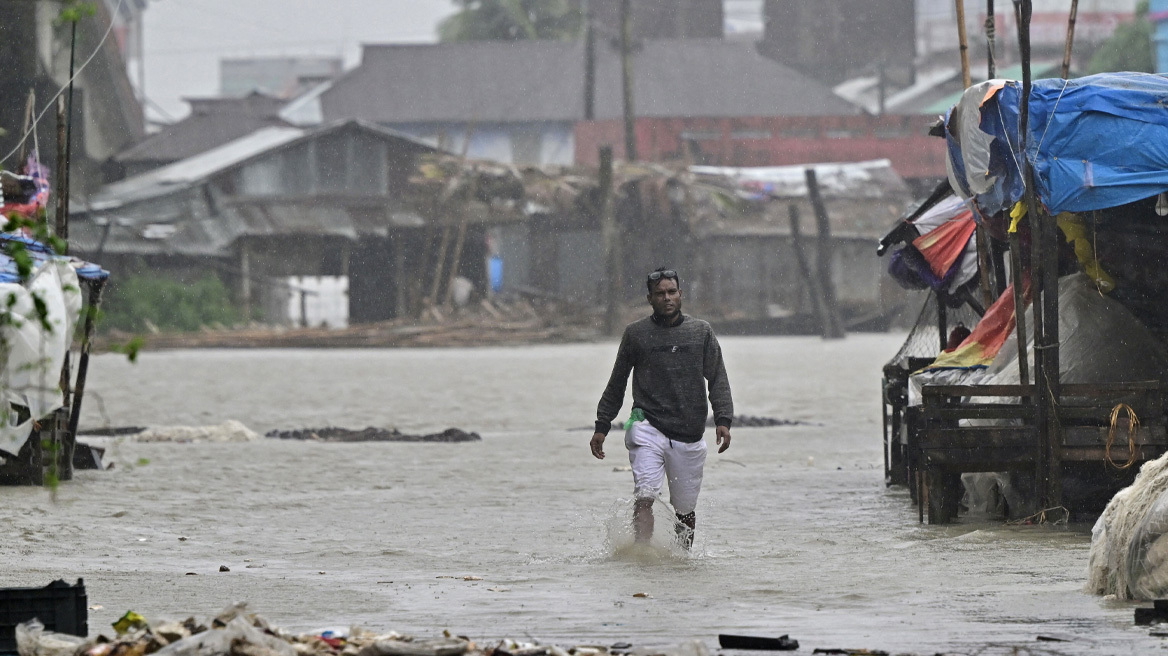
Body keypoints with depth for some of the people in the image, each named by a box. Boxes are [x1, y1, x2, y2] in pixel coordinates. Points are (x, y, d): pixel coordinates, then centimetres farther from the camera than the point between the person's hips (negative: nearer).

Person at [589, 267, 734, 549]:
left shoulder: (701, 332, 11)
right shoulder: (636, 333, 9)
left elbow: (718, 380, 8)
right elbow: (616, 384, 16)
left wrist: (723, 420, -6)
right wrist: (602, 426, 14)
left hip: (689, 436, 2)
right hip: (648, 429, -2)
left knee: (685, 510, 7)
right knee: (644, 498, -20)